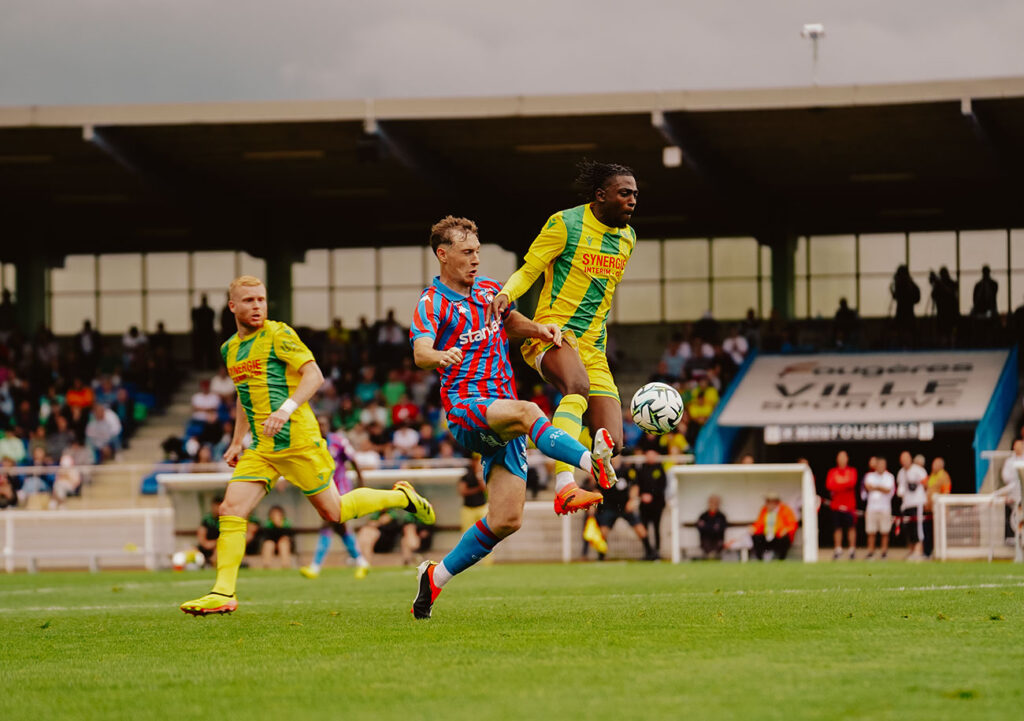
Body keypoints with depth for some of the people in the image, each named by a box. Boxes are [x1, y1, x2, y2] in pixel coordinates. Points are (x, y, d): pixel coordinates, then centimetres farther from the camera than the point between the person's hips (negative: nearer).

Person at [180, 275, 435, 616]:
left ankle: (402, 497, 25)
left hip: (297, 440, -6)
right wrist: (236, 441, 21)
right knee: (231, 509, -10)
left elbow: (314, 375, -14)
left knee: (332, 511, 2)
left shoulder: (278, 335, -7)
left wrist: (286, 409, -27)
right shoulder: (230, 349, 15)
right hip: (260, 448, 6)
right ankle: (223, 593, -12)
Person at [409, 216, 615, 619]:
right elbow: (421, 353, -23)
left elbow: (511, 321, 33)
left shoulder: (489, 291, 14)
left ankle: (436, 576, 14)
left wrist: (539, 330, 10)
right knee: (526, 412, -39)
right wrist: (441, 358, -48)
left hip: (502, 417, 7)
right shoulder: (431, 304, -5)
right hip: (466, 407, -7)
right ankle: (593, 464, -61)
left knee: (506, 520, -2)